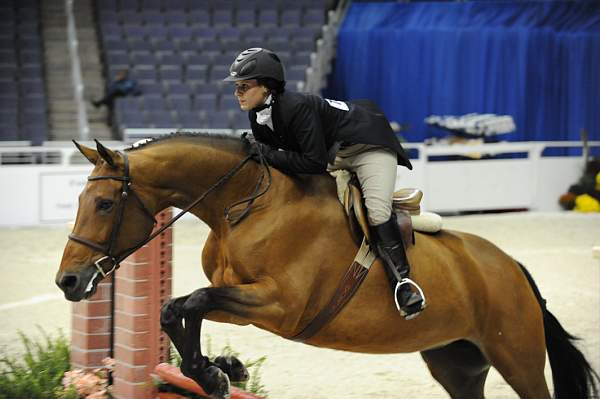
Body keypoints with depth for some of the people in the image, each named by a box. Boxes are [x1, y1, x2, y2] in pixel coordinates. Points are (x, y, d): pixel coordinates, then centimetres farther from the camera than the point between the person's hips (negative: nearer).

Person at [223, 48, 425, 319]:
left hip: (368, 145, -10)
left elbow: (315, 163, -36)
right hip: (332, 152, 10)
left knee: (377, 211, -26)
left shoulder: (296, 107, -34)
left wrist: (266, 153, -32)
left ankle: (402, 278, -22)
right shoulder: (257, 116, -7)